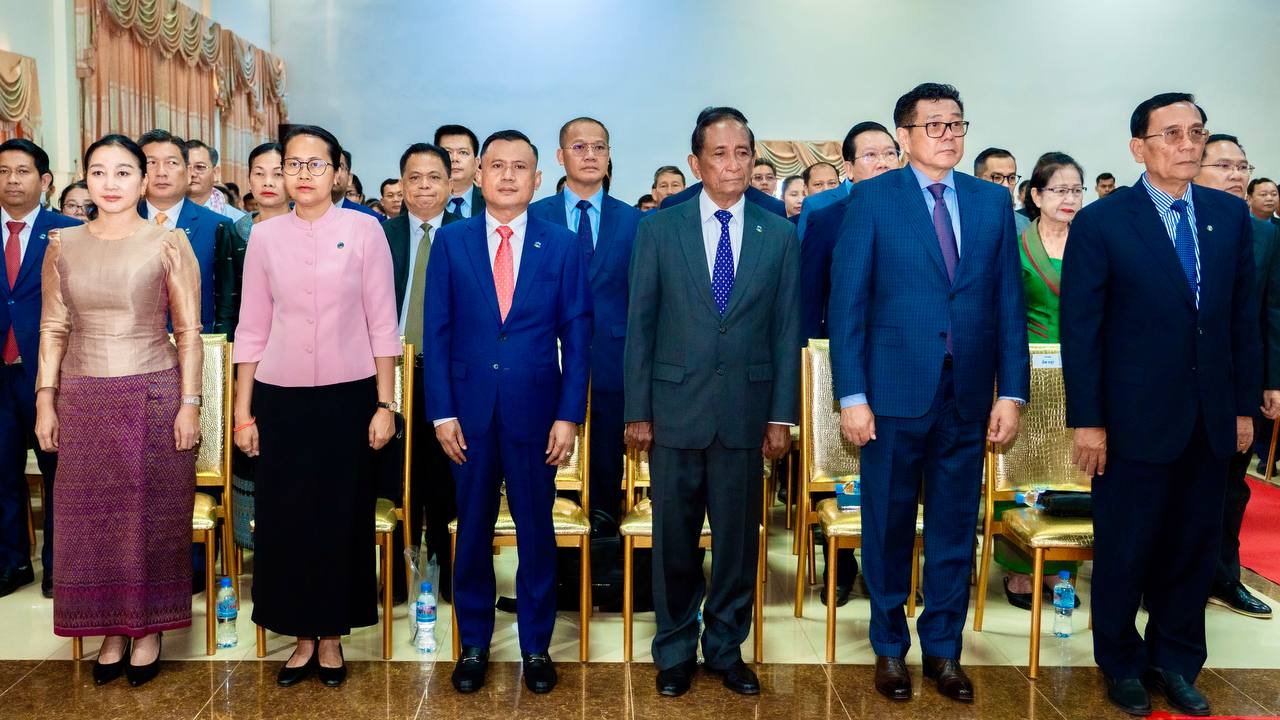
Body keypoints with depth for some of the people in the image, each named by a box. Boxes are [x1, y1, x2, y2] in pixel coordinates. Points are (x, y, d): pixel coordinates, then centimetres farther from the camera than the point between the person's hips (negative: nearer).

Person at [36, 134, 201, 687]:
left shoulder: (168, 243, -2)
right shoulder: (63, 245, 7)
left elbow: (189, 332, -2)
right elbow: (53, 328, 9)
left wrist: (189, 404, -7)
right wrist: (45, 400, 4)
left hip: (153, 396, -3)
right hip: (83, 399, 3)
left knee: (151, 514, 4)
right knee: (90, 516, 7)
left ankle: (148, 629, 19)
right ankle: (111, 630, 22)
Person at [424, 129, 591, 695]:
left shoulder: (562, 245, 2)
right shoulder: (451, 241, 3)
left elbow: (577, 336, 1)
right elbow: (436, 333, 2)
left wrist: (569, 415, -6)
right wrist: (442, 413, -5)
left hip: (536, 410, 0)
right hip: (470, 410, 1)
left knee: (536, 530, 8)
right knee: (472, 530, 10)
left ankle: (535, 646, 23)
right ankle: (473, 644, 25)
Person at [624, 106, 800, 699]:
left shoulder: (779, 236, 5)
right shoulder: (659, 230, 1)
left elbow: (787, 331, 4)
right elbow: (639, 325, 1)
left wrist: (782, 415, 0)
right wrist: (637, 411, -2)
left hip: (746, 411, 1)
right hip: (675, 408, -1)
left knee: (738, 537, 9)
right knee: (674, 539, 8)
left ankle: (726, 647, 26)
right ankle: (675, 650, 25)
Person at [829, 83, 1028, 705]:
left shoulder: (993, 201, 9)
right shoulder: (873, 199, -1)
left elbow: (1009, 304, 7)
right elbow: (846, 302, -5)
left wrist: (1011, 392, 1)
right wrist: (851, 395, -10)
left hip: (968, 396, 3)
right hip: (895, 392, -3)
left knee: (955, 530, 10)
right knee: (888, 527, 9)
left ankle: (943, 649, 26)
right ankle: (890, 647, 26)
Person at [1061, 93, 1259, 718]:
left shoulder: (1231, 216, 6)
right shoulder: (1101, 222, -8)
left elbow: (1244, 316, 8)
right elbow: (1080, 329, -9)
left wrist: (1244, 406, 6)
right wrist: (1086, 421, -11)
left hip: (1211, 421, 4)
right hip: (1135, 420, -4)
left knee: (1194, 548, 13)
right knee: (1124, 550, 8)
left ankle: (1176, 662, 31)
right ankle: (1122, 664, 28)